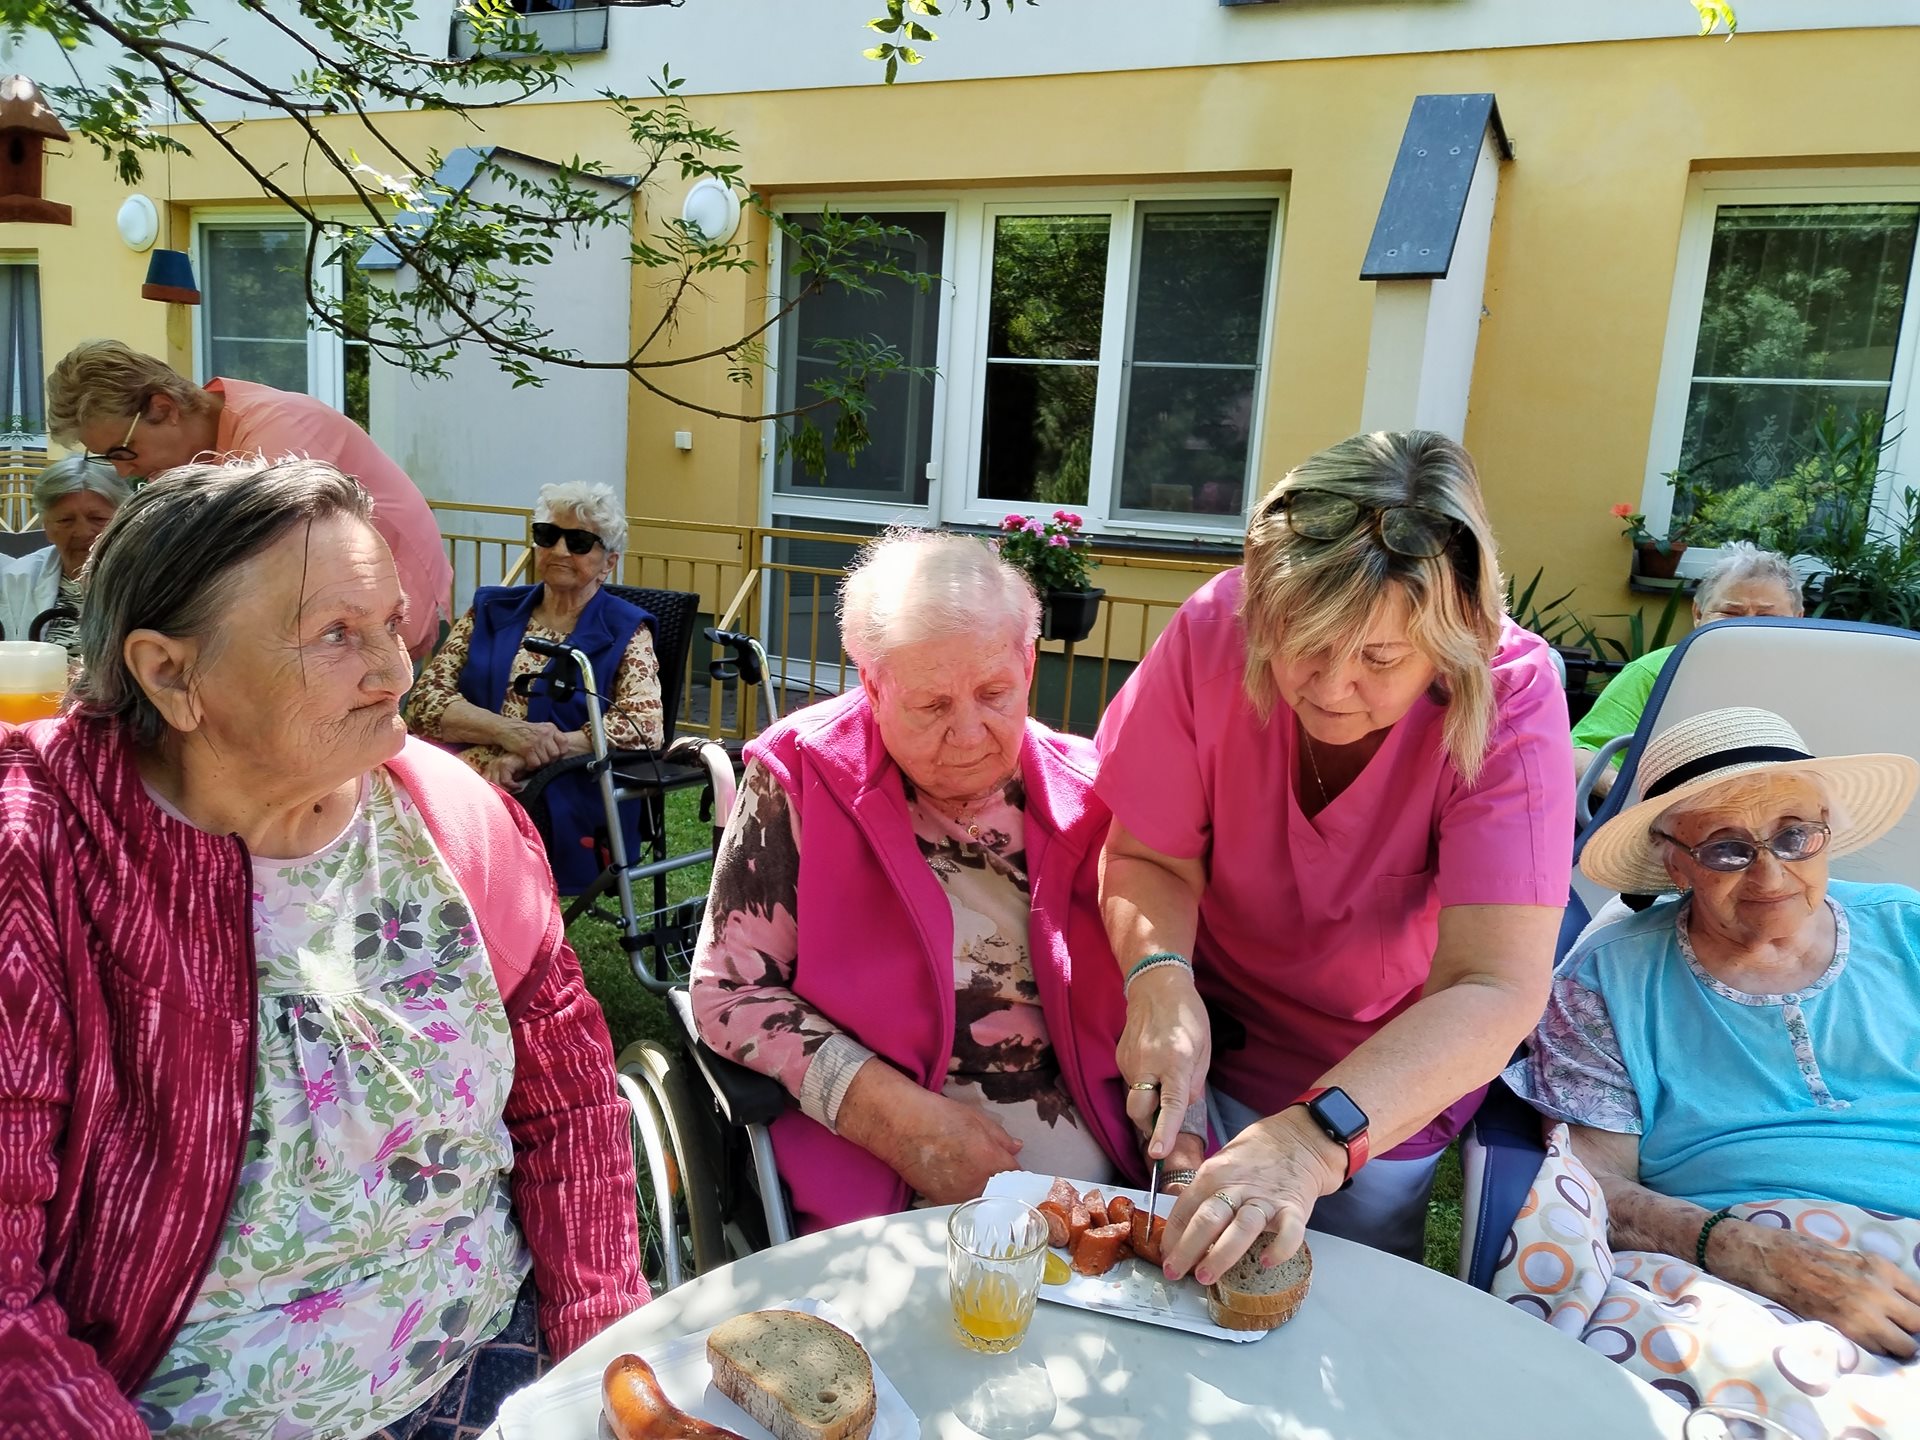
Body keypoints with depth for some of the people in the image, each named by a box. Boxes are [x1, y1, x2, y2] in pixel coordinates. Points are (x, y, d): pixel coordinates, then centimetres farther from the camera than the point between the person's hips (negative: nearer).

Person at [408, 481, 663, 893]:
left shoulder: (625, 631, 8)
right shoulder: (490, 610, 17)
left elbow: (645, 725, -7)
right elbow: (424, 700, 7)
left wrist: (529, 756, -15)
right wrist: (505, 730, -12)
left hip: (565, 798, -3)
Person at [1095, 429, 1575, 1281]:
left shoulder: (1508, 697, -29)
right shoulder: (1211, 632, -24)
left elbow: (1495, 990, -35)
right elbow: (1149, 859, -14)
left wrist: (1313, 1139, -49)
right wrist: (1161, 977, -36)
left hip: (1392, 1080, -1)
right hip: (1213, 1031, 1)